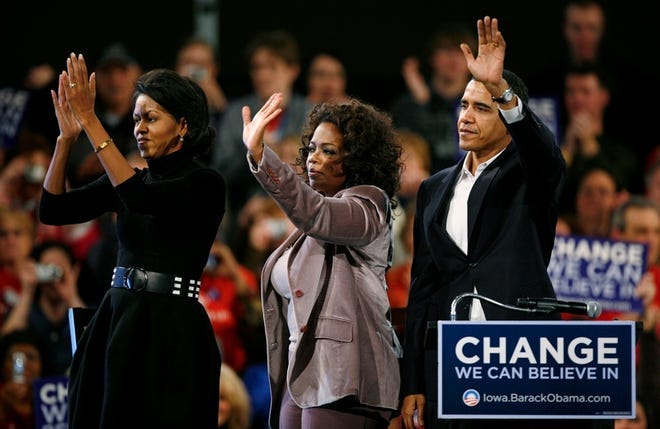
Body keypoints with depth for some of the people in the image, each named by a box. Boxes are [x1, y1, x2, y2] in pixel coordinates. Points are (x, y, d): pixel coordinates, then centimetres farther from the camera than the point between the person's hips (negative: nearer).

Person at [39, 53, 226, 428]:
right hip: (117, 322, 7)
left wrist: (90, 121, -24)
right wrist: (68, 136, -8)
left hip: (172, 332, -7)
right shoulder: (131, 180, 13)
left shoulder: (205, 185, -7)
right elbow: (54, 210, 4)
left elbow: (141, 199, -25)